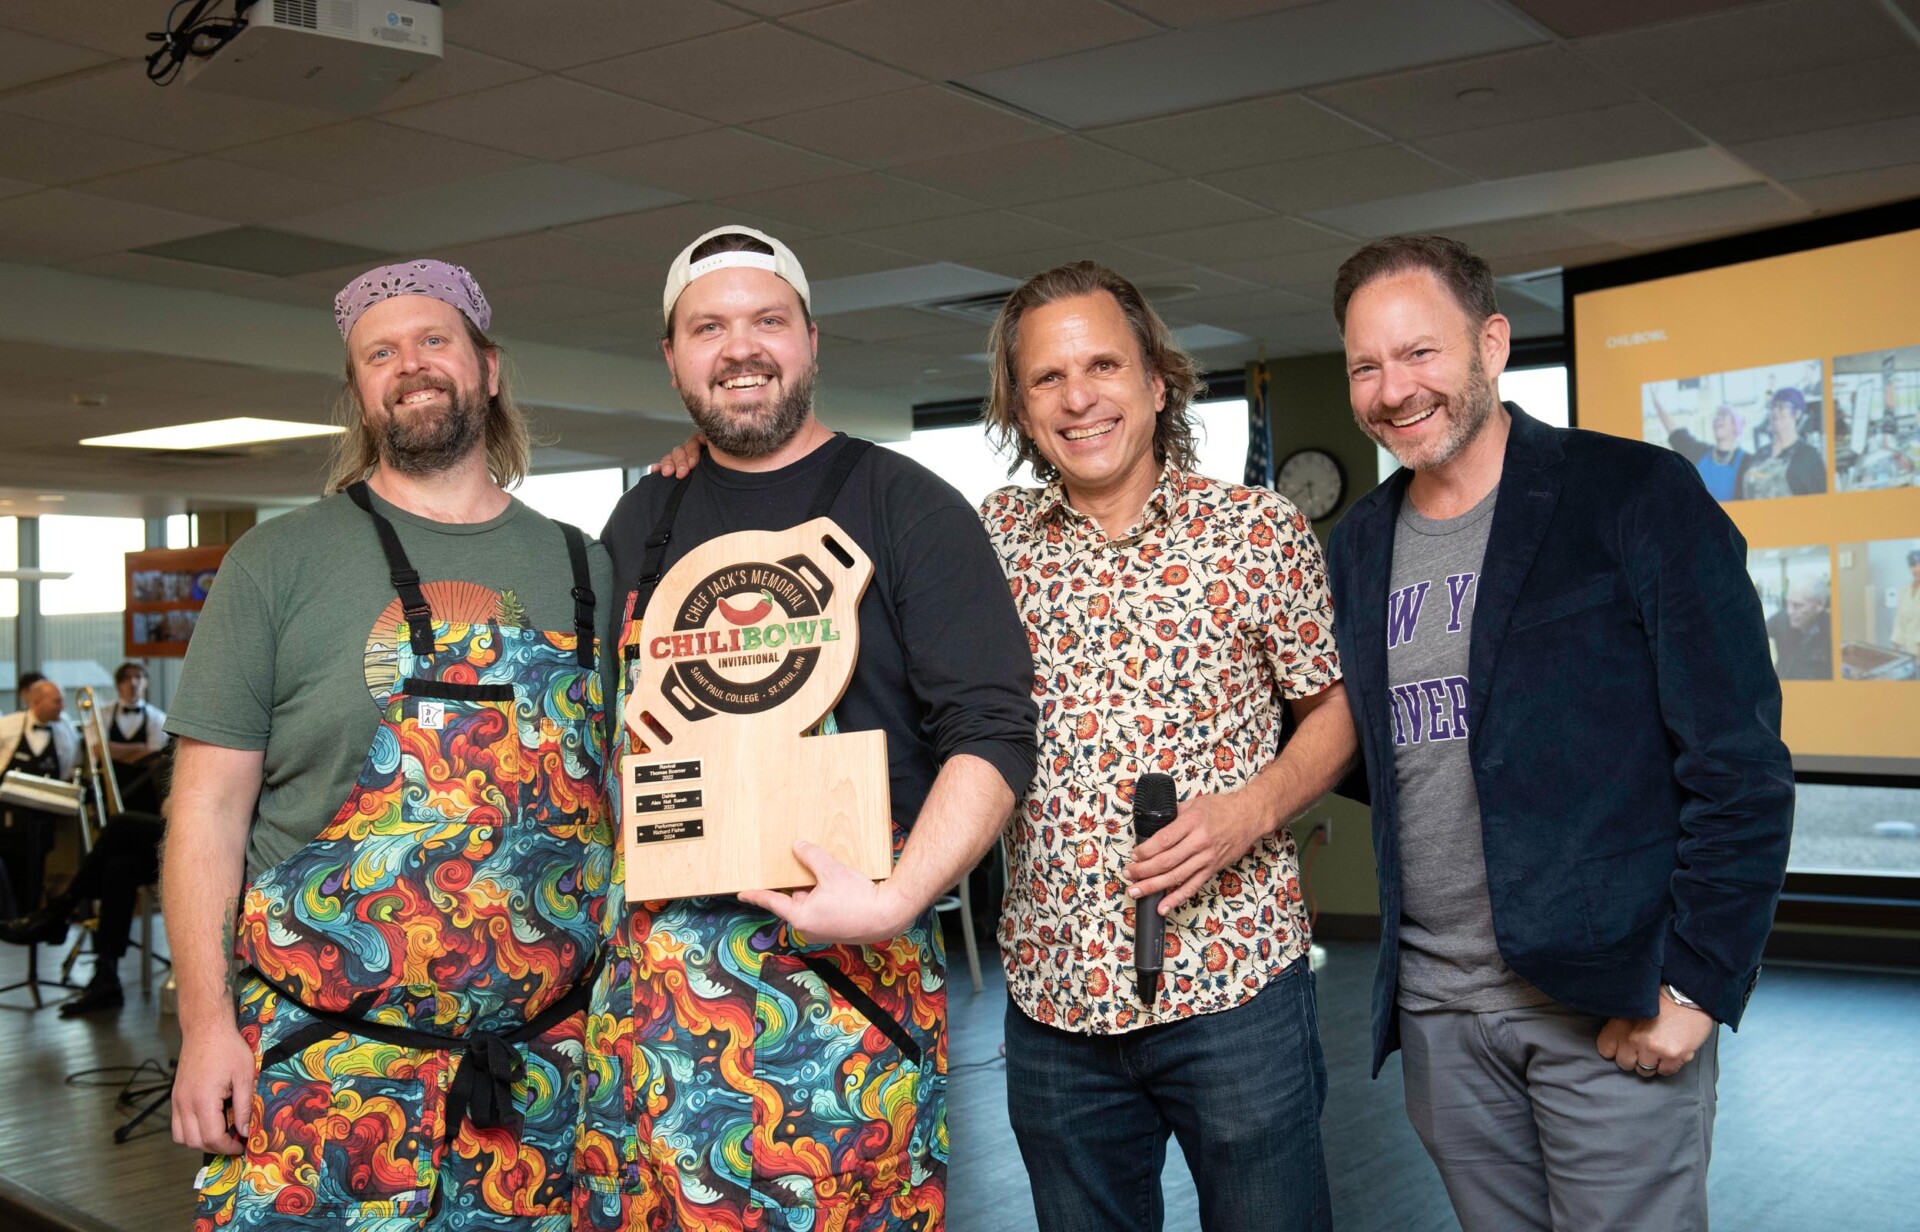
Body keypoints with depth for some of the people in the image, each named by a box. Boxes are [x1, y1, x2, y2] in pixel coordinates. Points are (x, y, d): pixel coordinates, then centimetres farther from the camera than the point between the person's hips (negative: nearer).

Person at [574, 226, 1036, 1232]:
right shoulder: (642, 523, 14)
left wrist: (896, 900, -21)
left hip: (847, 968, -4)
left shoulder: (906, 507, 0)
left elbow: (994, 731, -8)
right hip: (654, 972, 4)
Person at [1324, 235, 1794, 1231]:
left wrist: (1696, 986, -12)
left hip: (1615, 1002, -5)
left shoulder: (1638, 496, -7)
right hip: (1436, 1008, 5)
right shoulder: (1358, 547, 10)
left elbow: (1741, 763, -9)